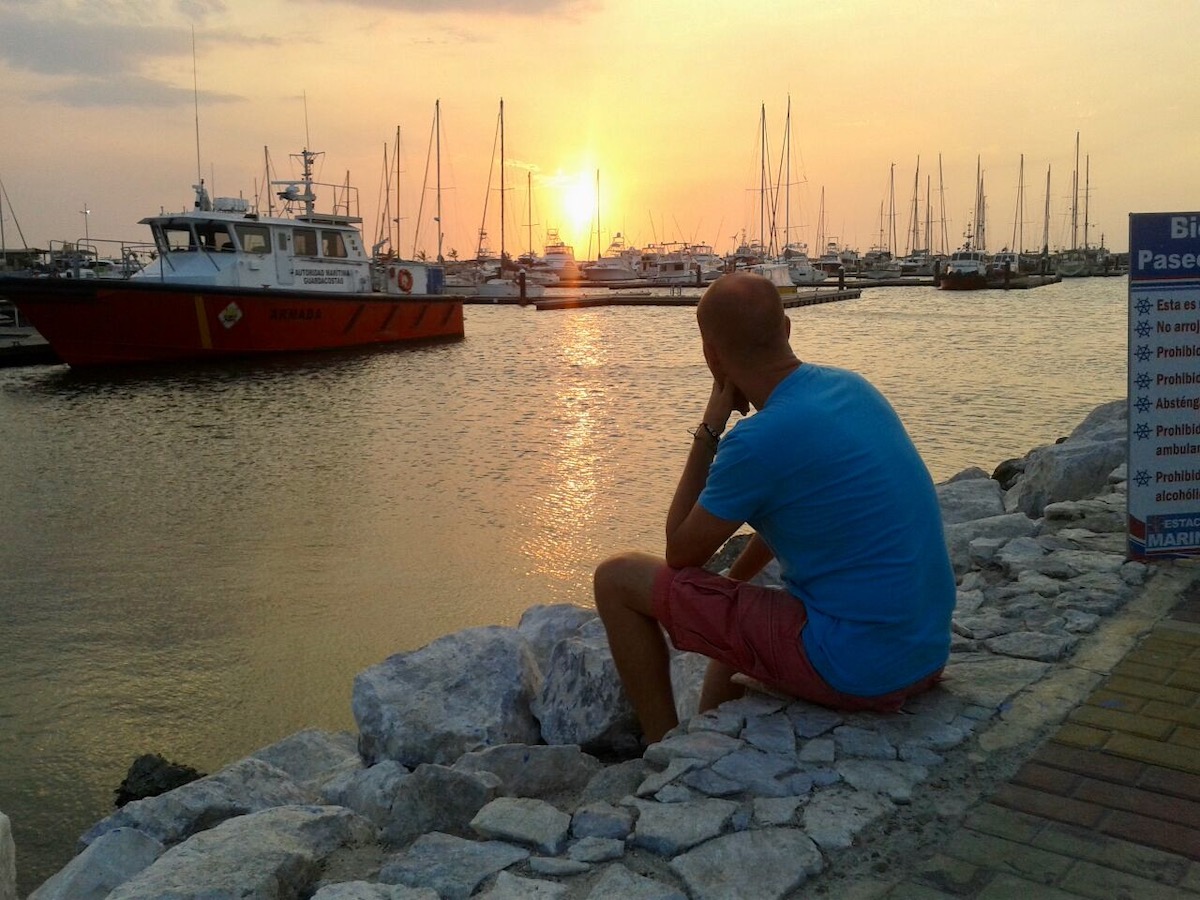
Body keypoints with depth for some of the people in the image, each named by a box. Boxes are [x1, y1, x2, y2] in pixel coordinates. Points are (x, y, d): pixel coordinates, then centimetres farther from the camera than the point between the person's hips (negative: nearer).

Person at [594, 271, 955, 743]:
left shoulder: (757, 442, -20)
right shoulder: (852, 387, 5)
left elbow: (680, 553, -3)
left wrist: (709, 427, -3)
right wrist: (731, 581, 26)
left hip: (852, 668, -8)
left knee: (618, 579, 0)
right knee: (732, 604, 35)